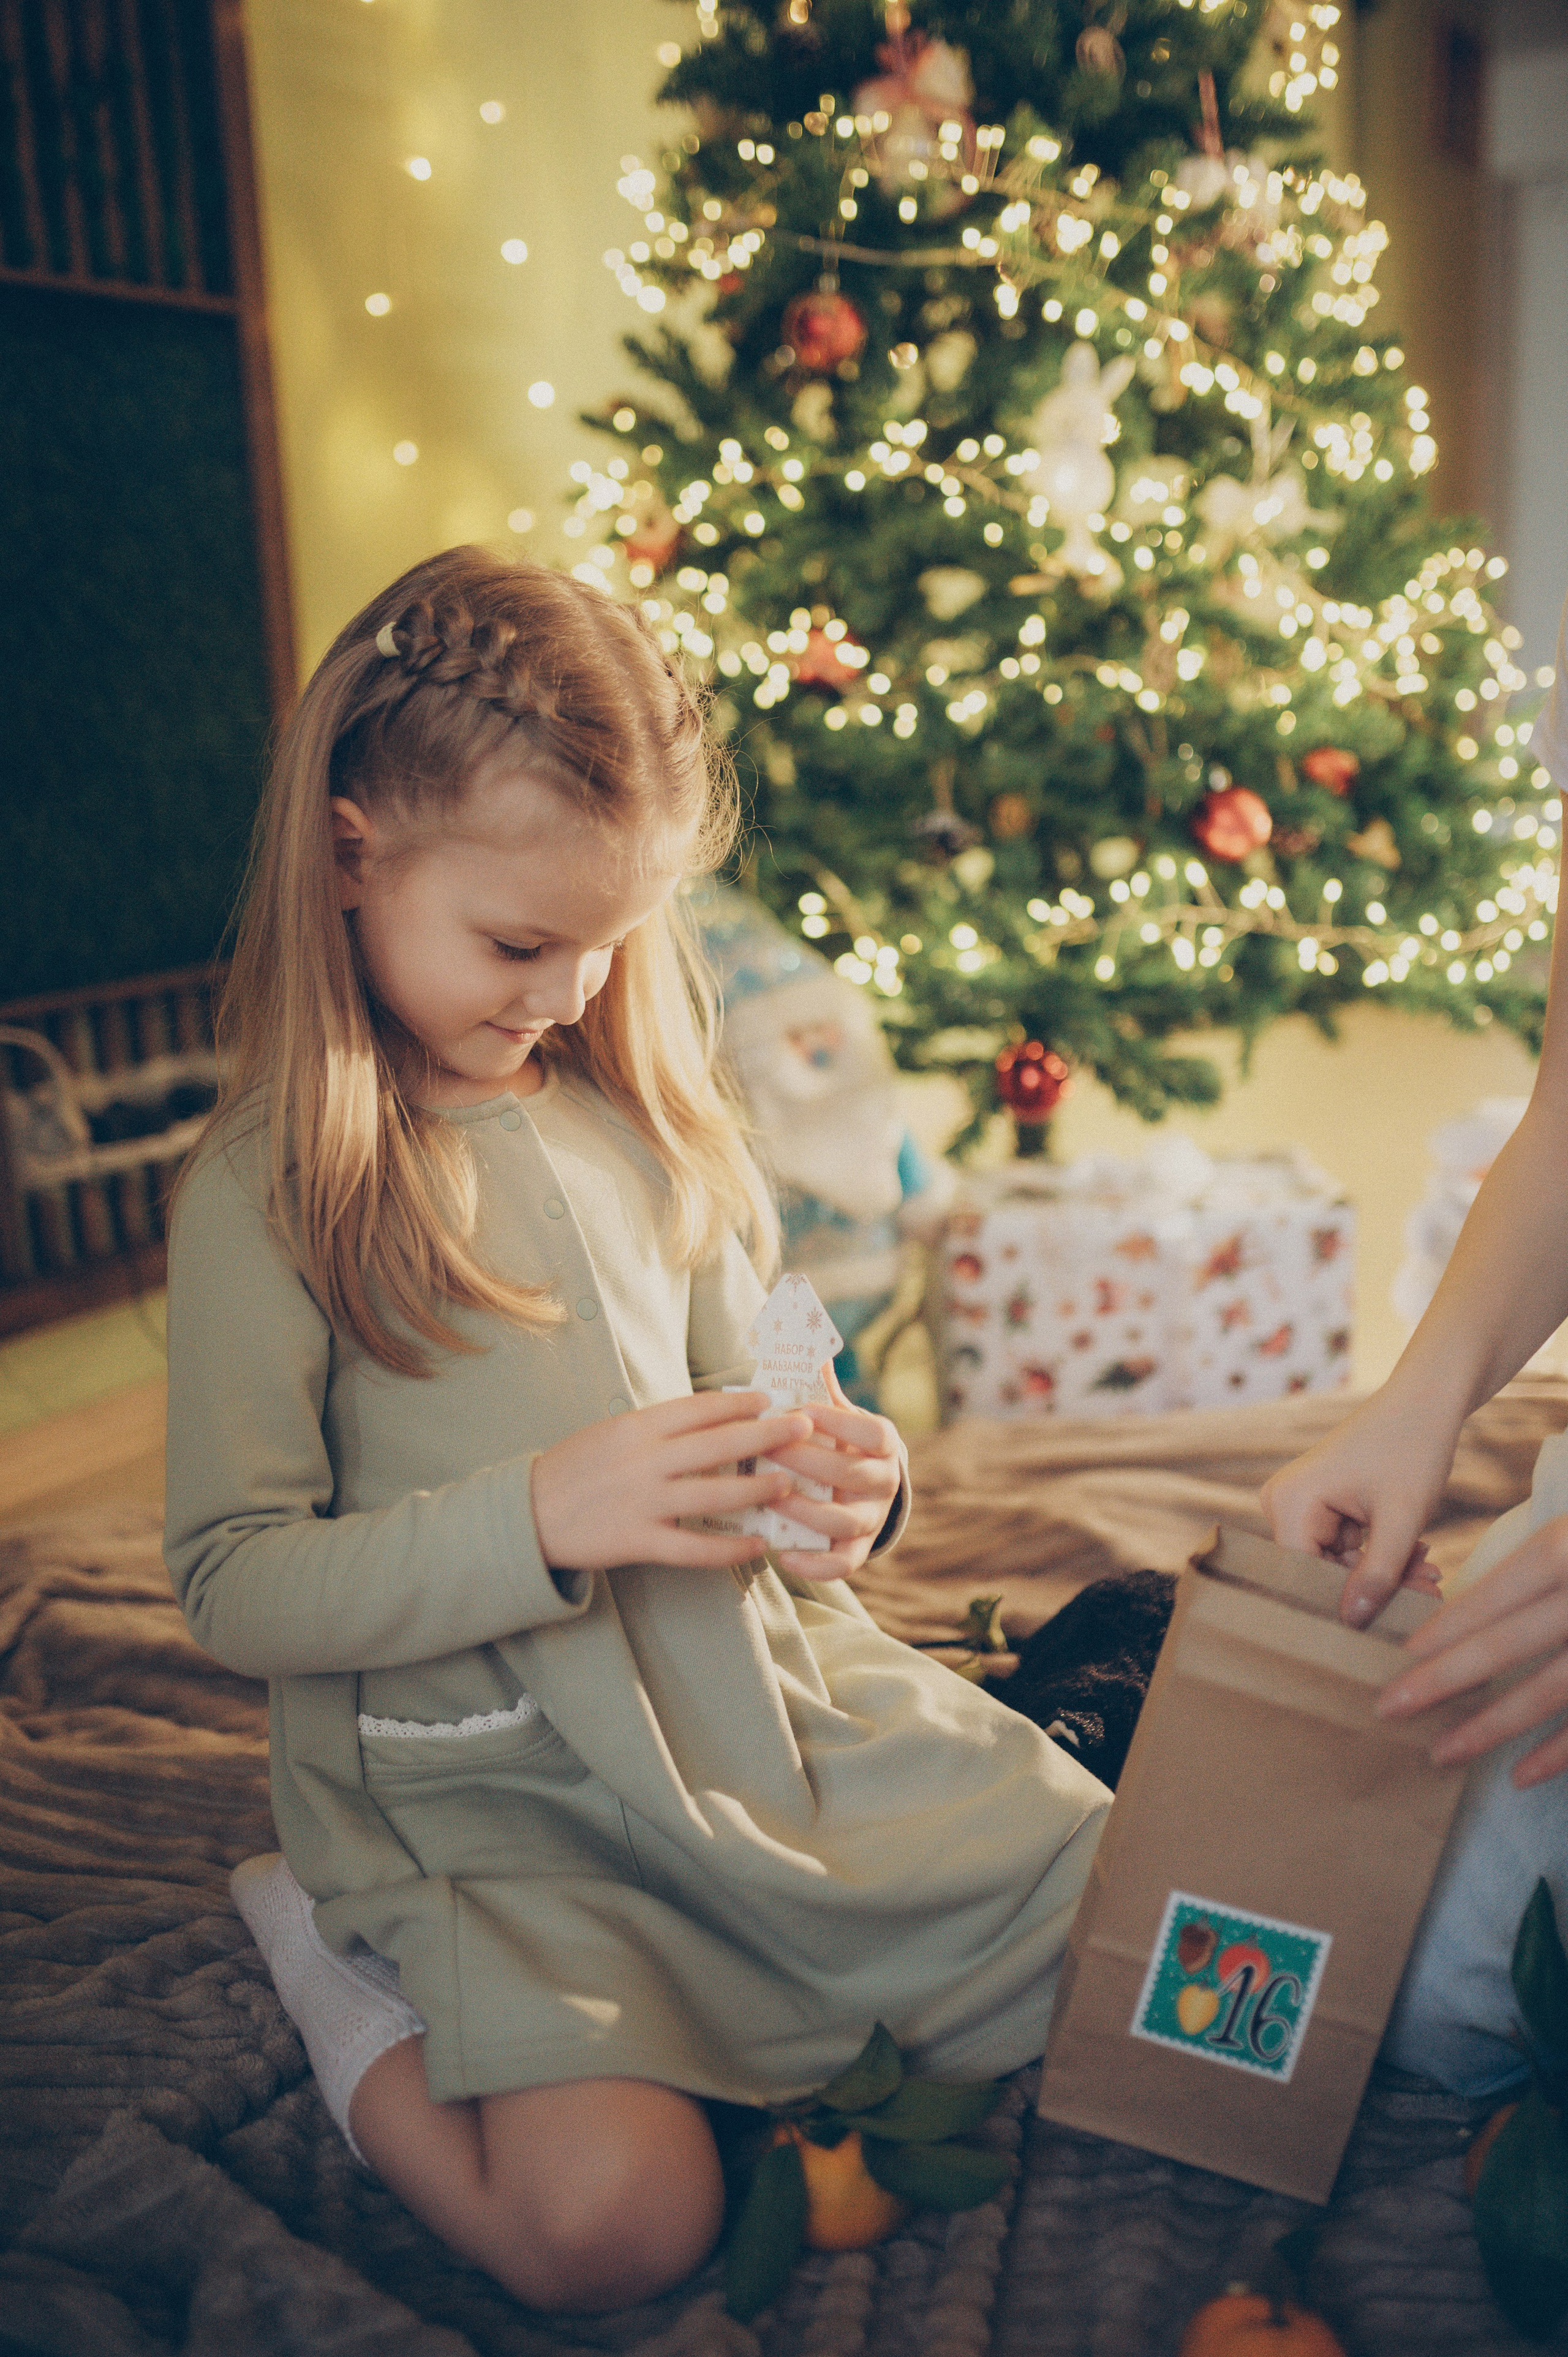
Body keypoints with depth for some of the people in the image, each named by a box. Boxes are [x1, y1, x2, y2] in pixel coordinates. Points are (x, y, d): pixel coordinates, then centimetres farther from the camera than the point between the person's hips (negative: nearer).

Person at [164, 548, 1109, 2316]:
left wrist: (833, 1484, -7)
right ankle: (339, 1967, 4)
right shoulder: (265, 1192, -11)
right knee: (614, 2219, -24)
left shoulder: (648, 1125, 5)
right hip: (484, 1778, -5)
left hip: (762, 1691, 6)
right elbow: (231, 1585, -11)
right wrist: (537, 1520, -25)